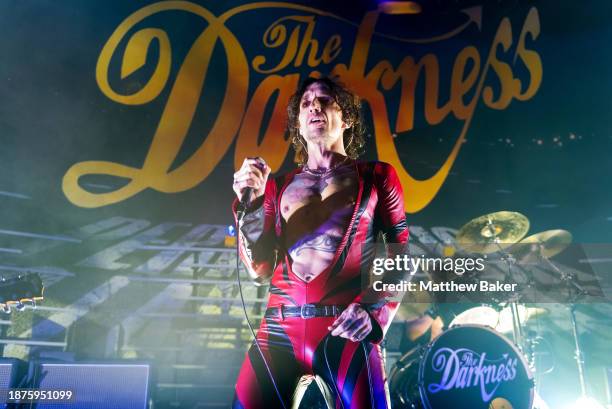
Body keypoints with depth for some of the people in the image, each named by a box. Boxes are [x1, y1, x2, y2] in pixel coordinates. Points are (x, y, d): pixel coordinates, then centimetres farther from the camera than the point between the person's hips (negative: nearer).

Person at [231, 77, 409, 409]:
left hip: (349, 331, -2)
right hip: (280, 331, 2)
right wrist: (251, 202, -2)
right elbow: (259, 269, 9)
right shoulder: (278, 186, 16)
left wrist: (376, 310, -10)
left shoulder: (377, 176, 11)